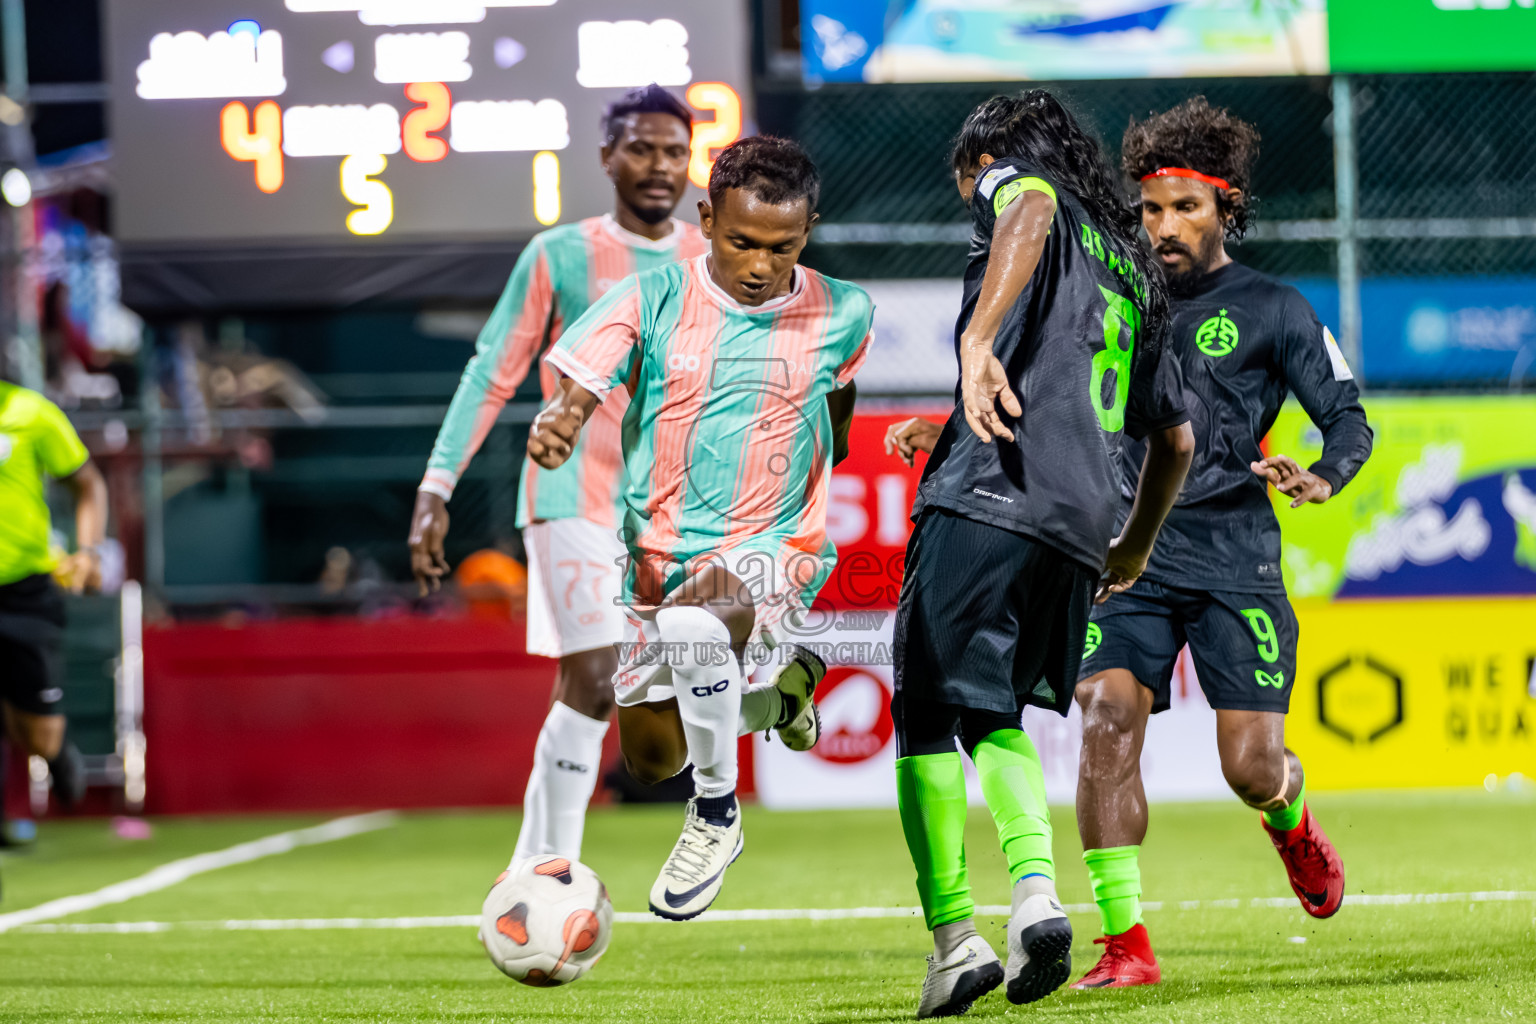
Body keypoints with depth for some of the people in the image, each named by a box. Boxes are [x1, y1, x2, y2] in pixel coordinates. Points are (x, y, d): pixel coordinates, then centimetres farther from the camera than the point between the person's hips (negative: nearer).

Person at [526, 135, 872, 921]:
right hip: (656, 553, 3)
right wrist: (554, 425, -41)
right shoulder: (651, 301, -9)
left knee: (694, 621, -38)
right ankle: (763, 698, 49)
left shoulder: (841, 316, -5)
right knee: (651, 758, 15)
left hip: (770, 553, -3)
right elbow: (575, 393, -19)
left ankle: (716, 815, -15)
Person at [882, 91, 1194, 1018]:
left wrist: (978, 340, -31)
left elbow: (1030, 209, -18)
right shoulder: (1129, 266, 29)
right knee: (994, 715, 17)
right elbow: (1175, 437, 34)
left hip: (991, 497, -7)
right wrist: (1136, 547, 48)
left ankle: (954, 938, -5)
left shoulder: (1012, 181, 10)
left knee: (928, 716, 1)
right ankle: (1037, 890, -6)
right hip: (1082, 518, 7)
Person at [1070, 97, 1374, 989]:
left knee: (1252, 767, -7)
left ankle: (1293, 823, 34)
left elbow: (1350, 418, 2)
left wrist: (1320, 479, -20)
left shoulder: (1271, 311, 3)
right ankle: (1125, 943, -17)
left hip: (1234, 557, -2)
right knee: (1106, 722, -20)